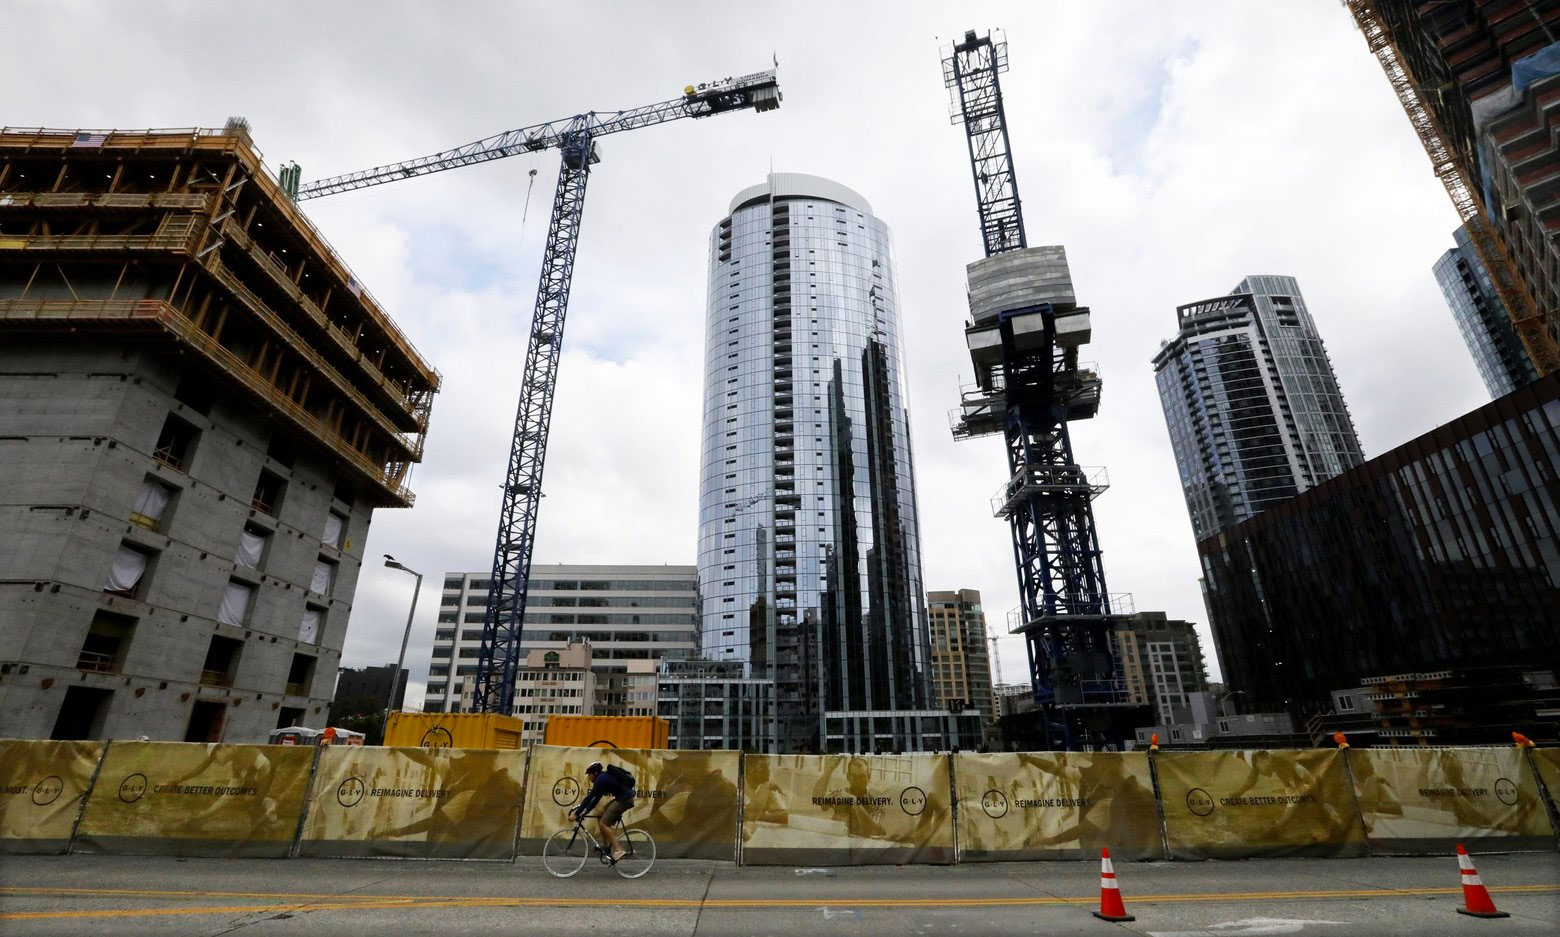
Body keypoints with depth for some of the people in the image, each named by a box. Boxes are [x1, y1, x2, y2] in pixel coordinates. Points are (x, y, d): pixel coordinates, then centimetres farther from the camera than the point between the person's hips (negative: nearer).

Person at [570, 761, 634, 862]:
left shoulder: (601, 779, -12)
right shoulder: (604, 778, 17)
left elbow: (589, 797, -15)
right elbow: (595, 799, 18)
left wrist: (577, 813, -11)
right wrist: (584, 812, 13)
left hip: (625, 799, -10)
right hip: (621, 798, 10)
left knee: (603, 824, -9)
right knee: (600, 816, 15)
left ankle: (618, 850, -9)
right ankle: (608, 846, 20)